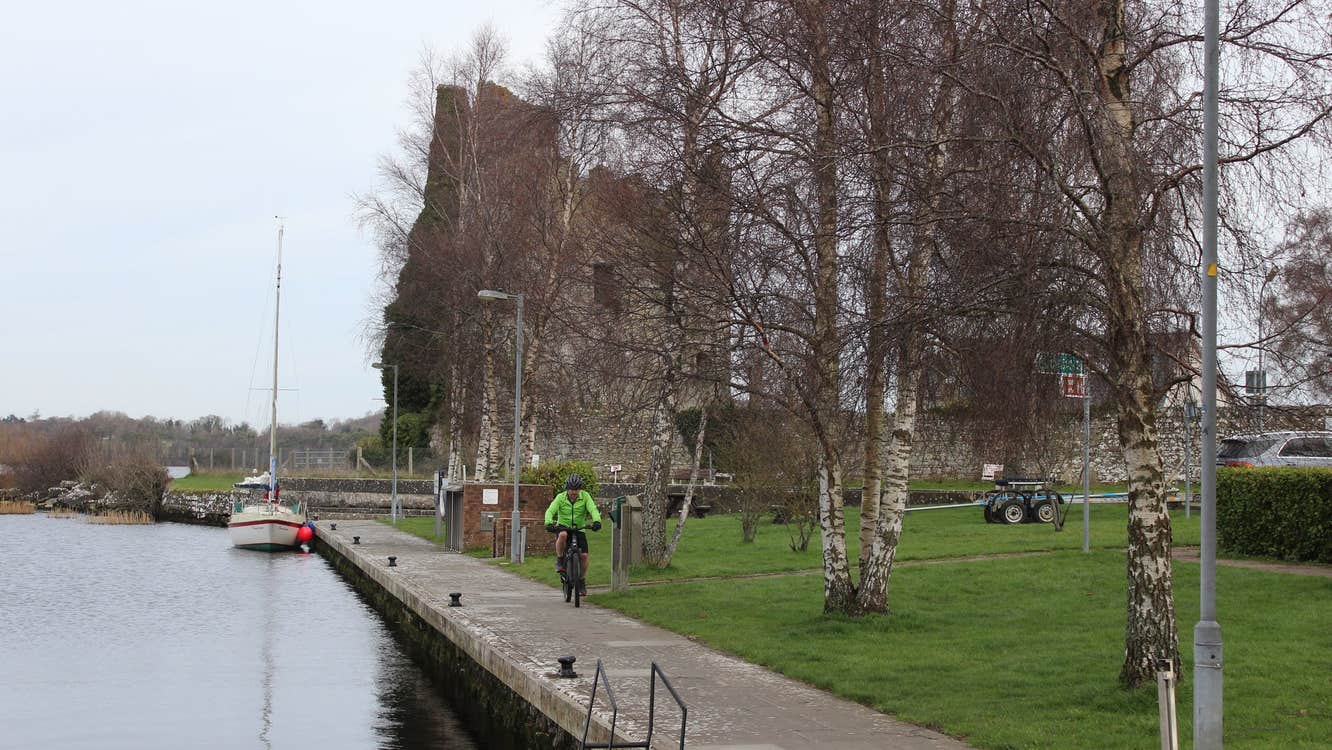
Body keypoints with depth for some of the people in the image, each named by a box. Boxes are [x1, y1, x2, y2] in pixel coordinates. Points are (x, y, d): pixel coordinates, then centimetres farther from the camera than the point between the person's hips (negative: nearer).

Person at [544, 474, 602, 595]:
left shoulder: (585, 496, -8)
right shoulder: (560, 497, -10)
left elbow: (593, 509, -19)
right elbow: (550, 511, -18)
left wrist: (597, 521, -39)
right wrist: (549, 523, -38)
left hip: (579, 528, 2)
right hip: (563, 526, -1)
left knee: (584, 555, -11)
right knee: (562, 535, -38)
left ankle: (582, 581, 13)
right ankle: (559, 560, -15)